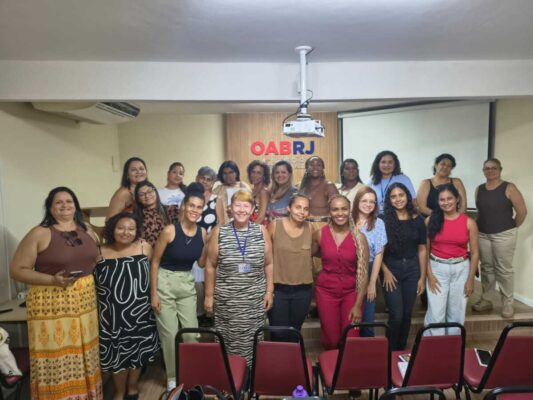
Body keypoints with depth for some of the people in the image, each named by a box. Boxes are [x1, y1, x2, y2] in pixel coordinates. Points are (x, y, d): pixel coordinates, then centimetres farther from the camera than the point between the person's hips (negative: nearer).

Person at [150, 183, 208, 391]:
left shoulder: (202, 233, -3)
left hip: (188, 283, 4)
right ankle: (172, 377, 25)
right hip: (165, 283, -4)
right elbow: (155, 263, -10)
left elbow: (201, 263, 6)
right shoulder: (170, 230, -17)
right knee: (170, 334, 4)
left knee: (191, 331, 7)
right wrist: (154, 294, -10)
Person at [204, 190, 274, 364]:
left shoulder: (261, 231, 0)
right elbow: (210, 266, 2)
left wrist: (269, 291, 3)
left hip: (255, 298, 1)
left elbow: (269, 264, 6)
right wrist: (209, 295, 2)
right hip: (226, 298, 0)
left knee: (251, 341, 5)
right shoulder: (219, 232, -2)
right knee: (227, 340, 5)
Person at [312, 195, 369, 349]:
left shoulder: (359, 237, -9)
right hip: (326, 291, 1)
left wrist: (358, 305, -11)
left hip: (351, 292, 0)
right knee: (331, 339, 8)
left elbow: (363, 273, -8)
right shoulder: (319, 234, -6)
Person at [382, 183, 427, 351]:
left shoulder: (417, 220, 2)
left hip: (412, 269, 3)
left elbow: (422, 250, 5)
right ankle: (391, 352, 17)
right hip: (391, 268, -3)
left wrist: (422, 277, 3)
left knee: (407, 314, 11)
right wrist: (386, 272, -11)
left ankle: (401, 351, 29)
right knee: (396, 315, -3)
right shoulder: (384, 220, -6)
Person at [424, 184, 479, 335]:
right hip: (437, 268, -1)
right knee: (436, 314, -1)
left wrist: (471, 279, 0)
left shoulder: (469, 222, -2)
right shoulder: (430, 220, -4)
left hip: (461, 269, 1)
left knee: (457, 314, 12)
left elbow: (475, 253, 2)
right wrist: (429, 275, -6)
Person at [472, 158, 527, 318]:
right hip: (483, 235, 4)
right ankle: (485, 300, 21)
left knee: (504, 269, -1)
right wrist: (479, 227, 8)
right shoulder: (479, 189, 7)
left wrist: (511, 228, 2)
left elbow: (522, 211, -6)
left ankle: (507, 304, 11)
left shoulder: (509, 188, -7)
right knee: (486, 268, 11)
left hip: (503, 235, -4)